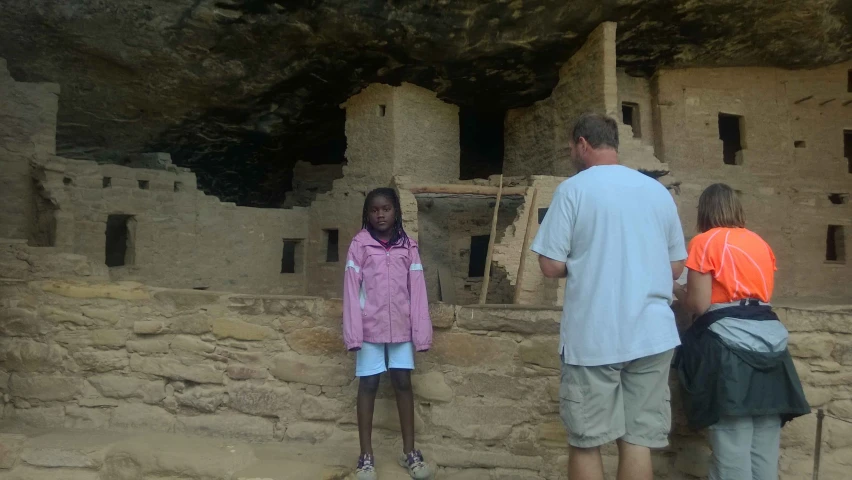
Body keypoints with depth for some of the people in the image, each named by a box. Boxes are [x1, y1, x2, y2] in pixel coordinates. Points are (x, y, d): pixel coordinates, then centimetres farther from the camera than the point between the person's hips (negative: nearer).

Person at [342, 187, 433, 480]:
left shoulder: (408, 247, 3)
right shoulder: (359, 244, -2)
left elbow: (417, 291, 2)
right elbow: (352, 290, -5)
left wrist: (421, 331, -2)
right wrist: (353, 332, -10)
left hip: (400, 327, 2)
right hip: (370, 327, -1)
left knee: (403, 383, 7)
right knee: (368, 385, 5)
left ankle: (410, 452, 20)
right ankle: (366, 456, 15)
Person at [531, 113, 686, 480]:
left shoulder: (573, 189, -6)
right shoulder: (659, 191, 9)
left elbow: (551, 266, -9)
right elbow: (676, 267, 14)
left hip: (593, 336, -4)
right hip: (652, 333, 5)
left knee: (585, 442, 8)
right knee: (639, 439, 11)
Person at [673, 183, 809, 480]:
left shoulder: (704, 242, -3)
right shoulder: (761, 243, 15)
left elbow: (699, 305, -8)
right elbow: (763, 293, 21)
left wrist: (676, 289, 11)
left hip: (728, 344, -6)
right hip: (768, 339, 7)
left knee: (732, 442, -2)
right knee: (765, 448, 11)